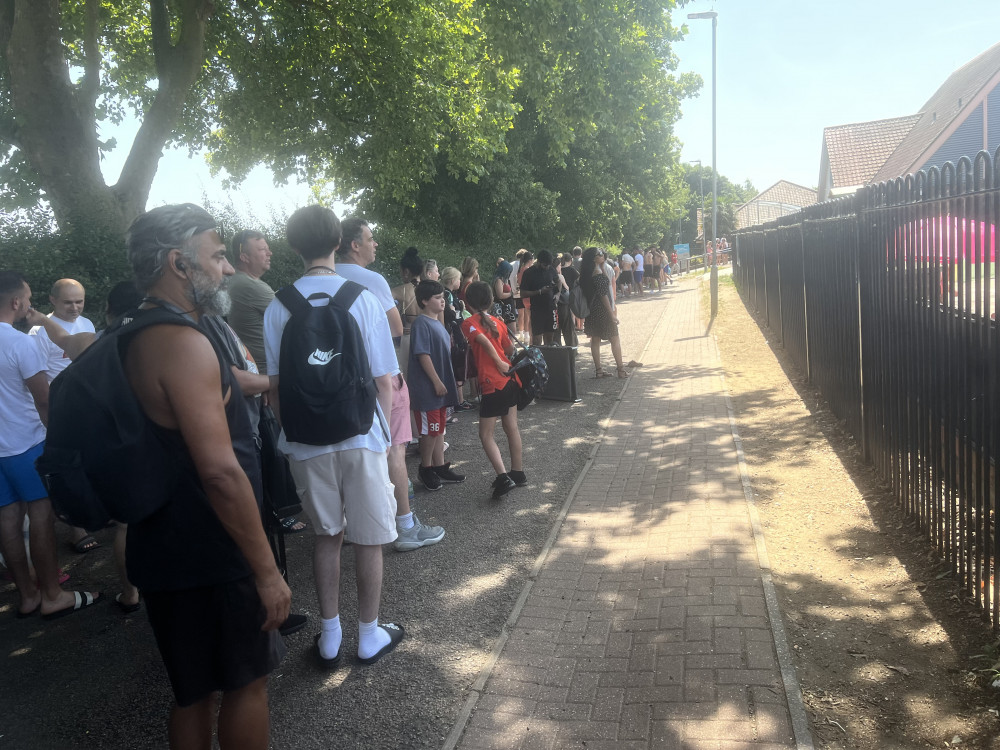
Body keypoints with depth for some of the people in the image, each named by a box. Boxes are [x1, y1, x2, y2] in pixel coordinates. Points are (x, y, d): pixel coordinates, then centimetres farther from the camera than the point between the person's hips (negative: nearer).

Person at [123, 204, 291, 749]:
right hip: (209, 558, -9)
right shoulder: (184, 342, -22)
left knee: (194, 690, 21)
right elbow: (220, 471, -26)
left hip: (165, 552, 9)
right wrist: (267, 571, -21)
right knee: (247, 682, 10)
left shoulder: (134, 341, 9)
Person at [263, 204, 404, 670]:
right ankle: (370, 636, 23)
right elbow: (384, 380, -7)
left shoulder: (277, 308, -3)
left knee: (327, 535, 17)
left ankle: (330, 638, 26)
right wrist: (382, 431, 7)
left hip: (306, 442, 3)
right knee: (368, 538, 11)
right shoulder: (362, 299, -9)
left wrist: (290, 432, 14)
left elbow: (274, 386, 0)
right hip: (361, 438, -2)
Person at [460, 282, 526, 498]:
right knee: (511, 427, 16)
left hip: (492, 384, -7)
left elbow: (484, 341, -23)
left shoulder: (469, 323, -7)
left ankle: (503, 477, -8)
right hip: (510, 379, 7)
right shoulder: (496, 321, 11)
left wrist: (499, 363, -14)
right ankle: (518, 472, 26)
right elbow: (510, 348, 14)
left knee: (486, 434, 2)